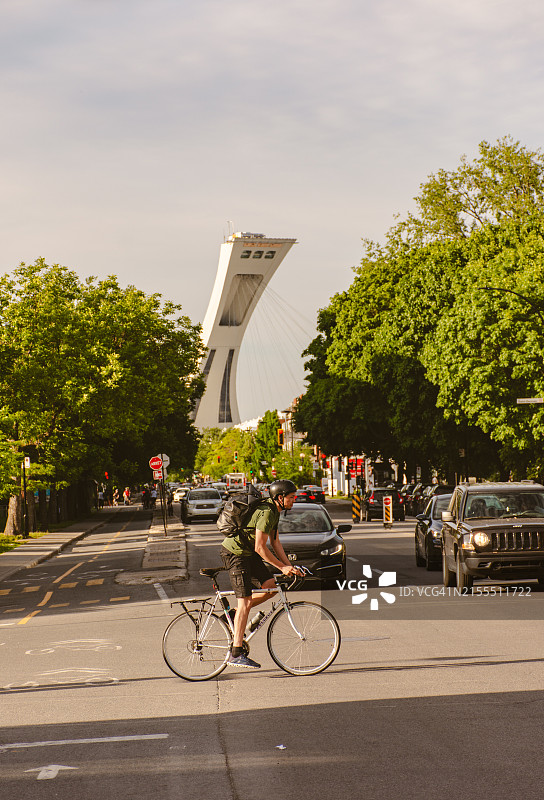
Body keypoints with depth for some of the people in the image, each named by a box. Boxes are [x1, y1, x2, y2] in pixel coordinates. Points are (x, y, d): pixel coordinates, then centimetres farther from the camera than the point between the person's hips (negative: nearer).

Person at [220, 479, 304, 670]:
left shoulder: (274, 511, 9)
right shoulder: (266, 513, -23)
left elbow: (275, 542, 14)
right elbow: (260, 548, -24)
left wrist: (289, 565, 4)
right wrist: (282, 567, -18)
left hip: (247, 552, 10)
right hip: (235, 552, -10)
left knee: (271, 587, 3)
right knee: (245, 600, -11)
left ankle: (236, 615, 17)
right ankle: (236, 654, -11)